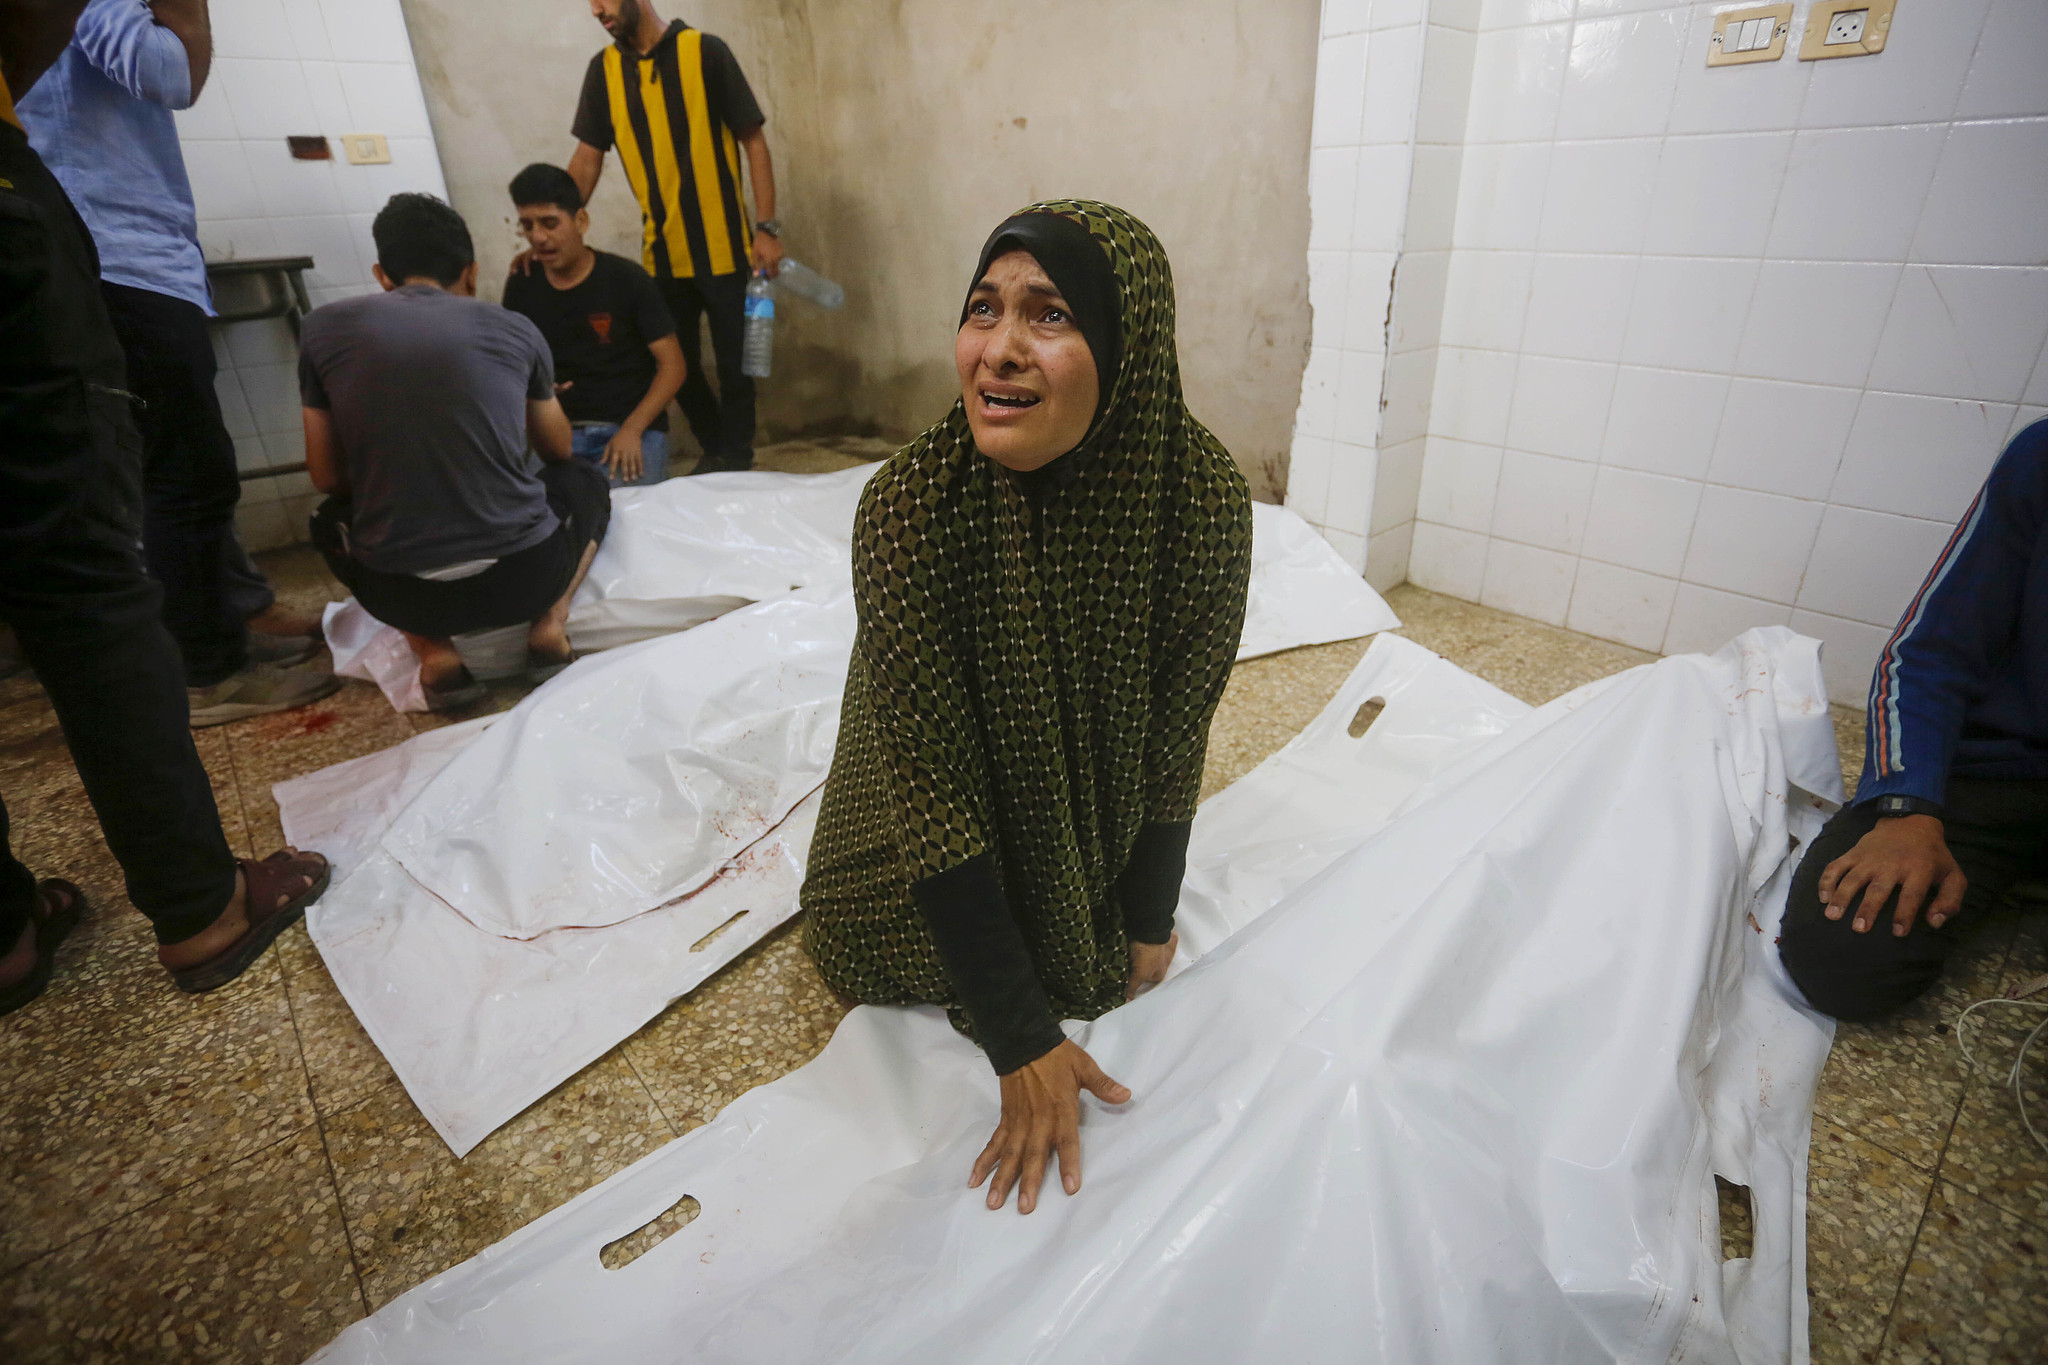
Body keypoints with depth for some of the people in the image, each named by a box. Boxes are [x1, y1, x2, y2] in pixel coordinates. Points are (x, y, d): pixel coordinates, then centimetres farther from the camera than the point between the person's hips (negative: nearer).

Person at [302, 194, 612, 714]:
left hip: (398, 596, 1)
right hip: (524, 577, 0)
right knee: (585, 482, 30)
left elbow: (327, 477, 12)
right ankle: (549, 625, 5)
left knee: (331, 517, 35)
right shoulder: (516, 329, 4)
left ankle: (435, 654, 10)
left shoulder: (323, 328, 4)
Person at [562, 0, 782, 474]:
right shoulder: (604, 70, 7)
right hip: (662, 255, 4)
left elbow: (754, 141, -4)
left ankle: (735, 461, 19)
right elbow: (587, 159, 6)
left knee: (733, 364, 2)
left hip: (724, 249, -4)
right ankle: (713, 448, 30)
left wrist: (767, 228, -11)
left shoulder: (704, 52, -4)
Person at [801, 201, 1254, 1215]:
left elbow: (1177, 727, -15)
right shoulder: (911, 503, -36)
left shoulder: (1203, 494, -29)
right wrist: (1021, 1040, -29)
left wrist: (1150, 920, -5)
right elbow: (931, 780, -31)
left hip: (1096, 807, 2)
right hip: (957, 813, -1)